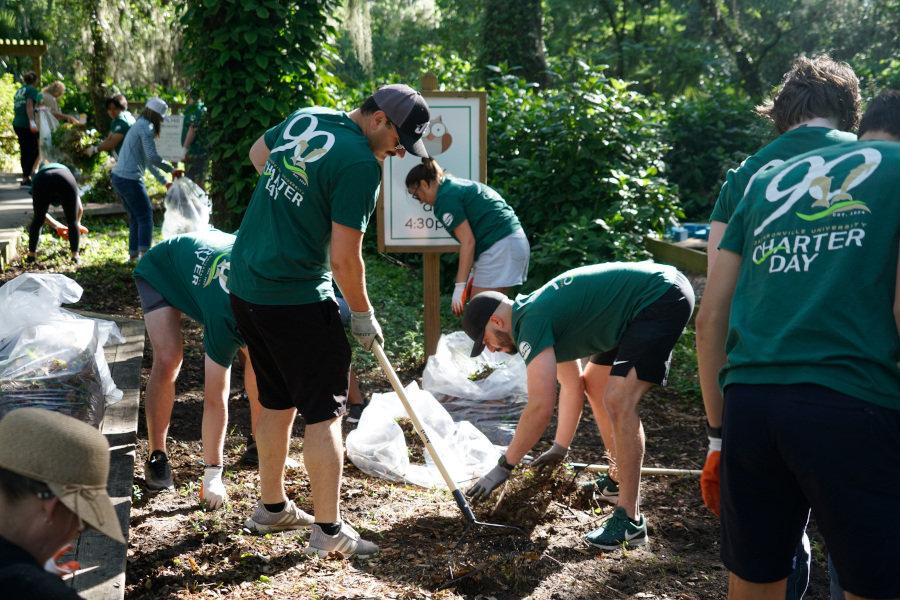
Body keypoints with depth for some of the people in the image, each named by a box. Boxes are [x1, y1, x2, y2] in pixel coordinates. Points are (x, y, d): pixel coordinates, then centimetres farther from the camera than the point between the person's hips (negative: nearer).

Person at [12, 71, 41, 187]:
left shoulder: (19, 91, 19)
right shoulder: (32, 90, -5)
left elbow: (16, 107, 22)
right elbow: (29, 105, -17)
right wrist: (32, 121, -26)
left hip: (16, 124, 8)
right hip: (26, 124, -8)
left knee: (24, 151, 13)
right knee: (33, 151, -5)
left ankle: (25, 176, 17)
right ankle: (26, 177, -11)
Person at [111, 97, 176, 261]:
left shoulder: (139, 125, 20)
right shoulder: (146, 127, -11)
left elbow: (147, 161, 25)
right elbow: (152, 157, -22)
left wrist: (164, 181, 26)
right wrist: (171, 169, -12)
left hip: (118, 178, 9)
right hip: (130, 179, -9)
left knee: (135, 217, 19)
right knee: (145, 217, -2)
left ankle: (133, 253, 24)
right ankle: (144, 253, -6)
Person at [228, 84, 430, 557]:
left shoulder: (306, 117, 6)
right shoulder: (361, 164, -19)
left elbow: (257, 154, 26)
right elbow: (344, 259, -19)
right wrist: (363, 315, -4)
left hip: (245, 283, 9)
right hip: (296, 300, -9)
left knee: (276, 401, 20)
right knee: (325, 411, 2)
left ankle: (271, 507, 33)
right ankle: (328, 531, 7)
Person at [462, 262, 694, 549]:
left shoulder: (531, 323, -17)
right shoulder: (543, 316, 13)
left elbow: (540, 408, -22)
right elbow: (572, 385, 24)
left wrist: (503, 468, -13)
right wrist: (560, 449, 27)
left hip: (663, 297, -11)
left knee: (618, 401, -19)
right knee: (594, 383, 19)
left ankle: (630, 520, -15)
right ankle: (622, 478, 32)